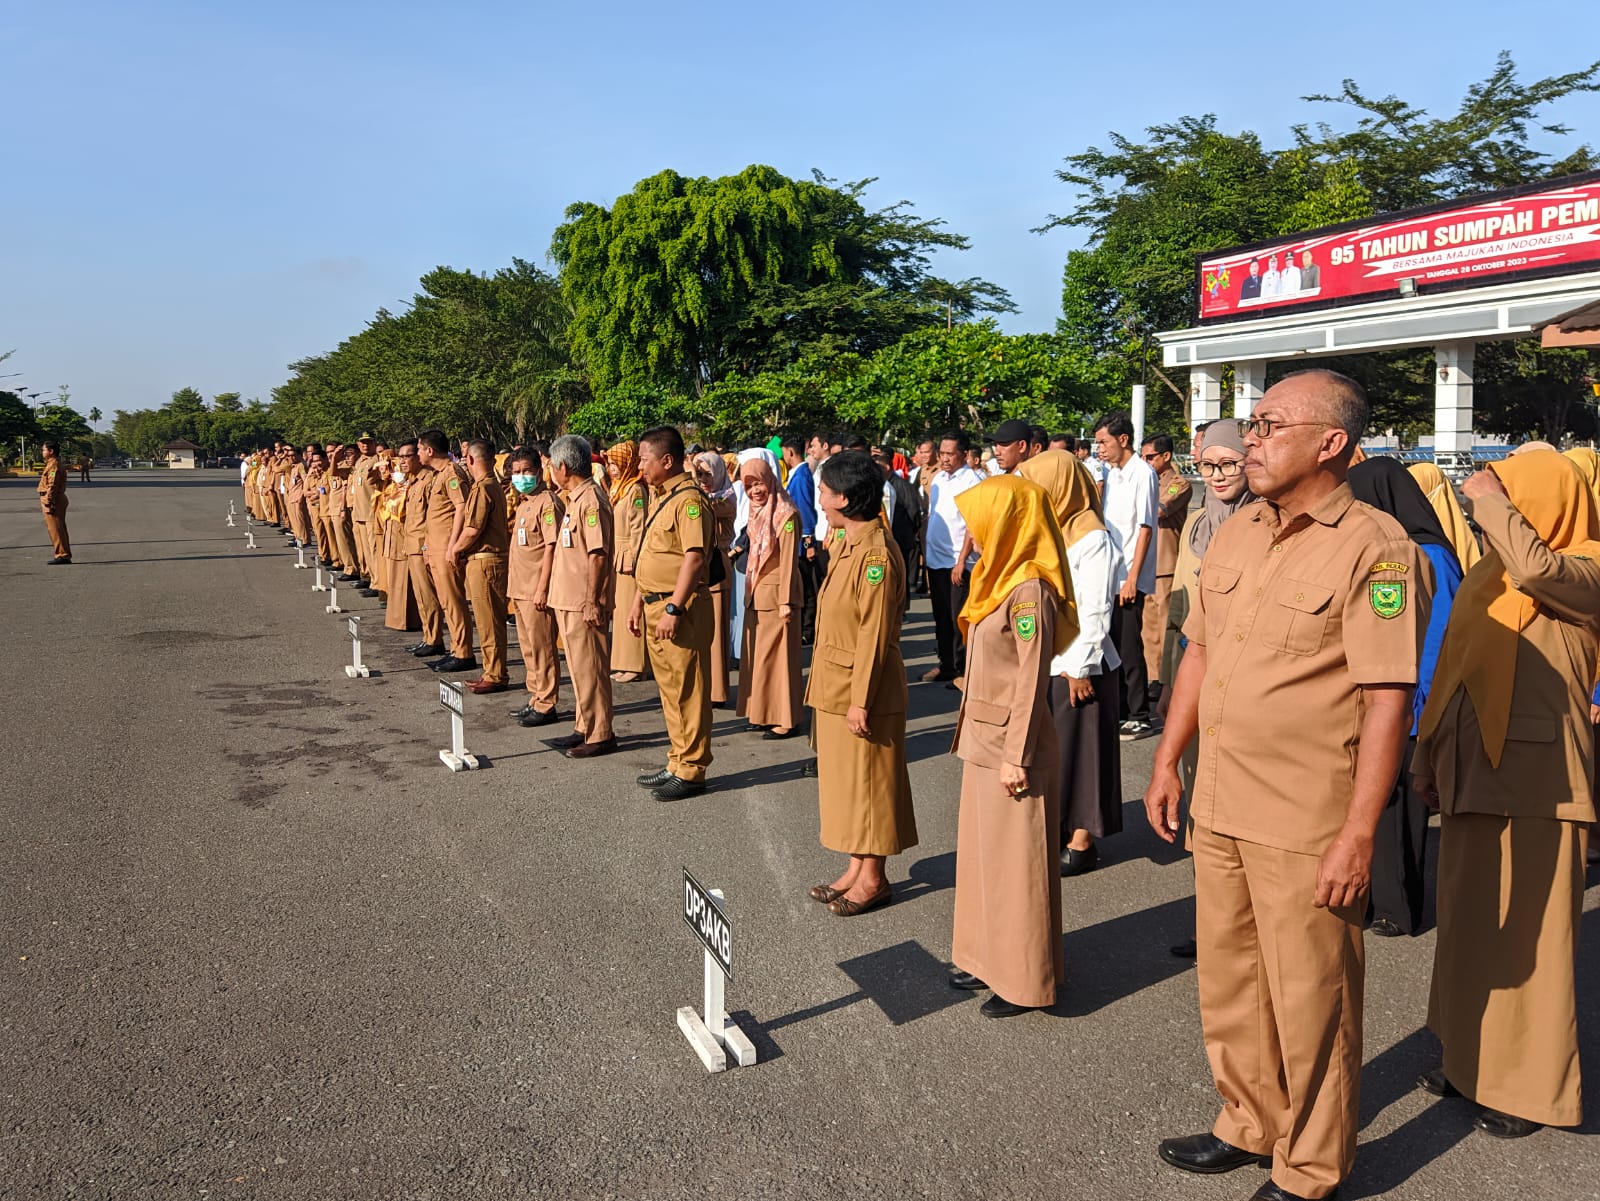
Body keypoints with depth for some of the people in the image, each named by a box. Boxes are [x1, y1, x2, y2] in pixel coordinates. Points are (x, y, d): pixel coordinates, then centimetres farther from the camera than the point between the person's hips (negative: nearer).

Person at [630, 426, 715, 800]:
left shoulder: (688, 499, -15)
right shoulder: (659, 497, 16)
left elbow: (695, 557, -23)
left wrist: (673, 609, -25)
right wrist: (640, 600, 21)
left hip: (679, 608, -10)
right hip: (656, 605, 10)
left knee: (687, 690, -2)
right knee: (670, 689, 16)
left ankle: (691, 772, 7)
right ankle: (678, 763, 27)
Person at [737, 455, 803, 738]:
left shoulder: (786, 515, -14)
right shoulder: (757, 512, 11)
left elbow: (788, 560, -16)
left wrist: (786, 601, -18)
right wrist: (751, 589, 12)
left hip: (776, 594, -8)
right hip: (756, 593, 8)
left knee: (777, 656, -3)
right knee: (756, 655, 12)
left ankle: (784, 720, 6)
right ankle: (762, 713, 22)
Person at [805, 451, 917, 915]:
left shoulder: (875, 553, -21)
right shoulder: (845, 543, 10)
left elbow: (874, 634, -22)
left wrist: (861, 699, -21)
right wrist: (833, 688, 17)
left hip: (861, 690, -10)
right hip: (834, 686, 10)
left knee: (867, 781, 2)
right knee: (844, 778, 16)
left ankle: (873, 877, 16)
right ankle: (856, 868, 28)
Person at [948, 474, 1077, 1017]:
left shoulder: (1029, 591, -19)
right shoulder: (997, 580, 9)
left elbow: (1032, 681, -20)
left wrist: (1016, 757, -19)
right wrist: (975, 733, 15)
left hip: (1011, 745, -9)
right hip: (983, 739, 9)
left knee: (1015, 859, 2)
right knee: (982, 850, 17)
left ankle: (1025, 980, 16)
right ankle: (989, 956, 32)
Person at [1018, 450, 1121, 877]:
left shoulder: (1091, 537, -13)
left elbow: (1095, 610, -15)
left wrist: (1080, 668, -16)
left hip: (1076, 664, -8)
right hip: (1043, 661, 8)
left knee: (1079, 747, 3)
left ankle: (1082, 840, 14)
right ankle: (1056, 828, 25)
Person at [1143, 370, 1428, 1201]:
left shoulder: (1374, 550, -15)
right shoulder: (1235, 534, 7)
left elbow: (1388, 702, -18)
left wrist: (1358, 837, -20)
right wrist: (1167, 763, 12)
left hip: (1306, 824, -7)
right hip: (1219, 807, 7)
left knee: (1309, 1002, 9)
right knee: (1228, 982, 20)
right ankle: (1250, 1125, 42)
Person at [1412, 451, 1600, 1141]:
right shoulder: (1488, 575, 13)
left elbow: (1536, 569, -32)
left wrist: (1492, 496, -17)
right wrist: (1430, 759, 16)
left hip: (1536, 781, -7)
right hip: (1474, 774, 7)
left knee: (1528, 933, 1)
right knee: (1469, 923, 15)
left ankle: (1533, 1087, 15)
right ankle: (1473, 1057, 29)